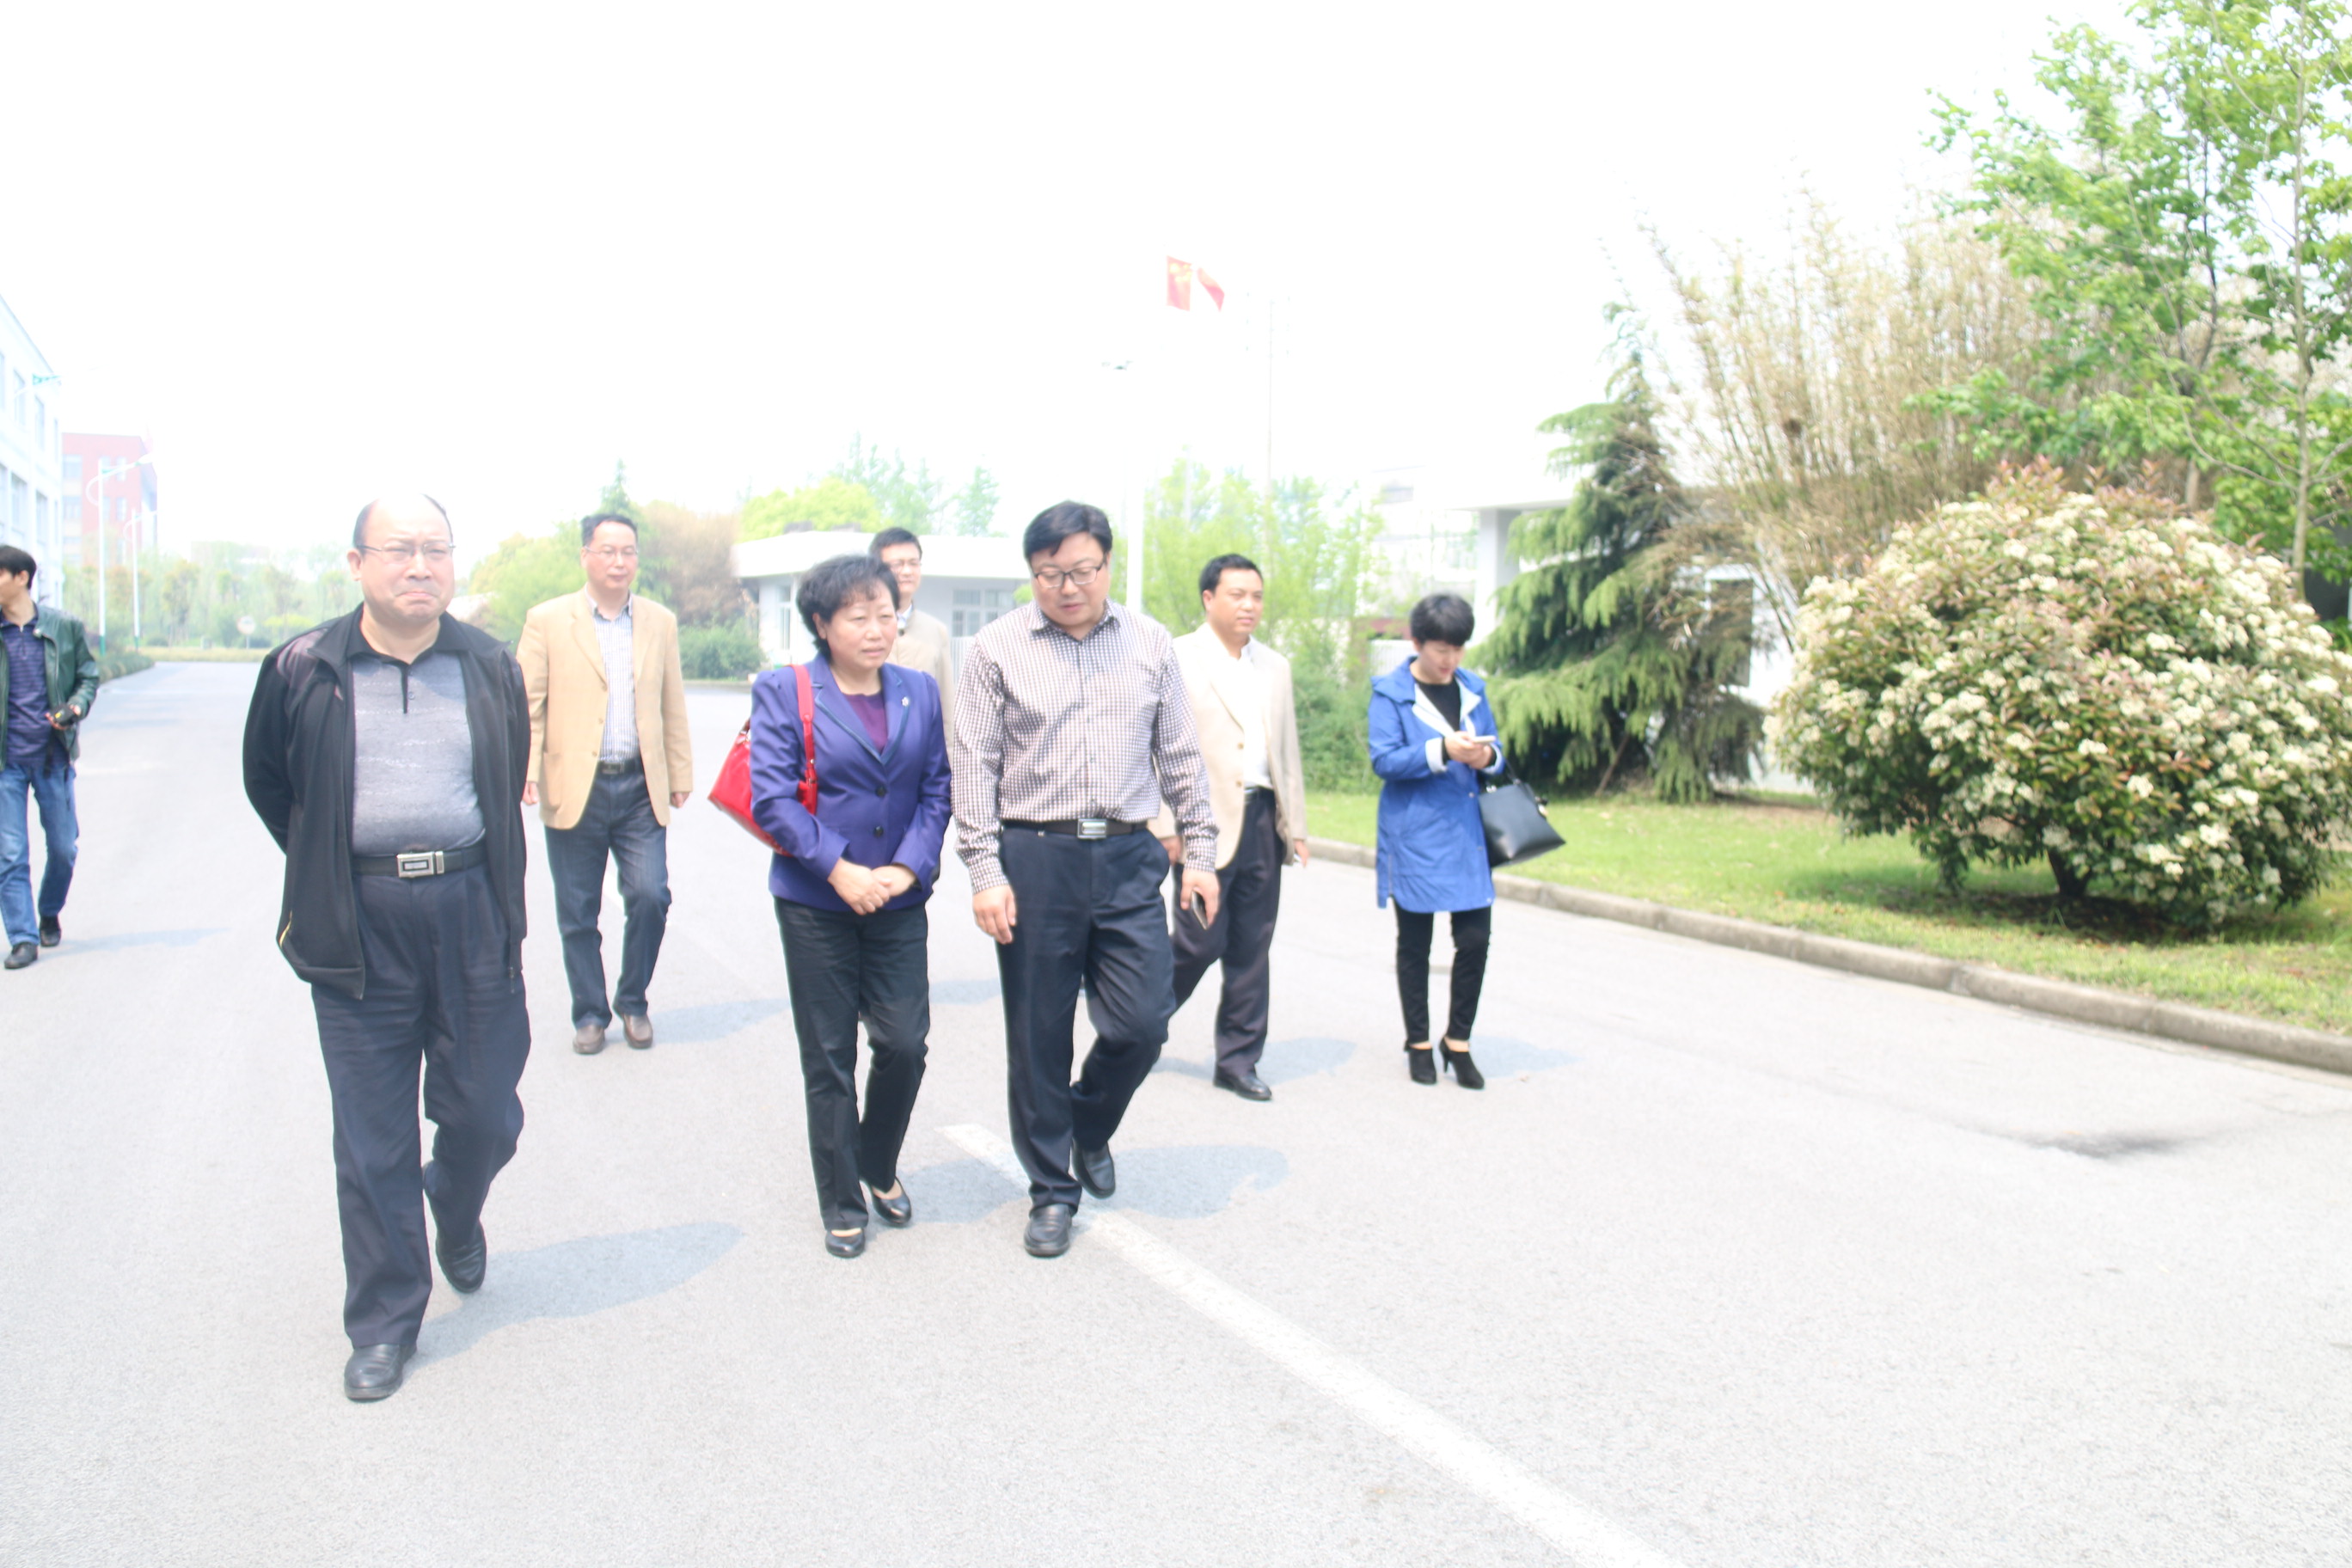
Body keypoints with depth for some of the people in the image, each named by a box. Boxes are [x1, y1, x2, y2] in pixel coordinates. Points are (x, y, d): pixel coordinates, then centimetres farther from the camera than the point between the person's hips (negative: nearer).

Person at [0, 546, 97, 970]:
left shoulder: (64, 626, 1)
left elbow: (88, 676, 10)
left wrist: (77, 707, -10)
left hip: (53, 755, 0)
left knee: (63, 847, 9)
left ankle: (50, 915, 34)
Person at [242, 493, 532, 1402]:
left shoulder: (491, 668, 4)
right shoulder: (302, 671, -1)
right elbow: (267, 783, 14)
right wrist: (329, 876, 13)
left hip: (472, 913, 1)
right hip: (359, 925, -1)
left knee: (484, 1113, 7)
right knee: (372, 1138, 5)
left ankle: (457, 1214, 41)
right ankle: (384, 1322, 19)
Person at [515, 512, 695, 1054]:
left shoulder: (661, 622, 10)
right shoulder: (547, 621, 2)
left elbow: (673, 705, 12)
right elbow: (527, 702, 0)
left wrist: (680, 775, 9)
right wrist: (526, 772, -10)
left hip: (641, 789, 2)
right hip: (575, 789, -1)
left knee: (650, 897, -7)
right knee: (578, 914, 5)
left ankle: (633, 1003, 15)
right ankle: (589, 1014, 22)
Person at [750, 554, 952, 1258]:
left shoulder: (920, 692, 6)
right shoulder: (784, 691, -4)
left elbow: (936, 790, 4)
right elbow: (770, 797, -11)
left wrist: (908, 867, -10)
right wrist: (840, 870, -16)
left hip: (899, 901, 3)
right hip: (815, 905, -3)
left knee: (906, 1043, -1)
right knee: (829, 1059, 6)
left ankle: (879, 1165, 27)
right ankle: (841, 1204, 21)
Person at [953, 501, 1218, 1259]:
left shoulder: (1149, 643, 7)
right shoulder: (996, 649, 0)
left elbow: (1181, 755, 11)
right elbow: (975, 767, -2)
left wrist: (1199, 853, 7)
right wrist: (985, 873, -8)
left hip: (1129, 858, 2)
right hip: (1034, 859, -2)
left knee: (1142, 1022, 0)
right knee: (1039, 1034, 5)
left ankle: (1090, 1128, 32)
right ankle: (1052, 1189, 22)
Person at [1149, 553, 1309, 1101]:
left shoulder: (1275, 667, 16)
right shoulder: (1177, 659, -3)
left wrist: (1296, 825, 14)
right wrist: (1166, 828, -14)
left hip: (1262, 821, 6)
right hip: (1206, 823, -6)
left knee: (1252, 949, 7)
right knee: (1201, 942, -4)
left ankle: (1238, 1060, 17)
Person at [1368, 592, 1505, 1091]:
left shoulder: (1473, 689, 10)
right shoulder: (1390, 692, -5)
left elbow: (1494, 748, 17)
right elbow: (1384, 760, -13)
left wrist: (1489, 756, -7)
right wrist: (1442, 751, -23)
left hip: (1467, 835, 4)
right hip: (1414, 838, -4)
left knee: (1475, 939, 0)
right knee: (1415, 943, 8)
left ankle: (1458, 1041, 16)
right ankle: (1419, 1043, 21)